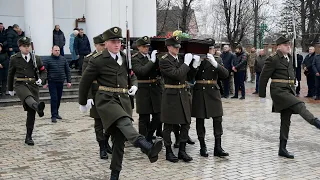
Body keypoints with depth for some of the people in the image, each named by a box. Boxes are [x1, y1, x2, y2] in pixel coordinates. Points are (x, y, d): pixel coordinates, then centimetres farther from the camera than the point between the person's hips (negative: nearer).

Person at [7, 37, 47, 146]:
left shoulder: (36, 58, 9)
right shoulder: (14, 59, 5)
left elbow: (43, 71, 15)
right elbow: (10, 74, 15)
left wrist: (41, 80, -6)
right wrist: (10, 89, 21)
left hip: (33, 85, 3)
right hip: (20, 84, -3)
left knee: (31, 112, 0)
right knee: (28, 97, -38)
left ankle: (28, 137, 10)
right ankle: (37, 107, -73)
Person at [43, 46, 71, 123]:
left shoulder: (63, 59, 7)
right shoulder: (48, 60, -2)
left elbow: (67, 71, 10)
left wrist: (69, 81, 6)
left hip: (61, 82, 4)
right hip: (52, 82, -4)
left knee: (58, 99, 12)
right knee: (54, 99, -7)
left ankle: (56, 113, 26)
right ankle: (53, 116, -5)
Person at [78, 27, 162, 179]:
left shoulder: (125, 58, 11)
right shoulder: (97, 60, -5)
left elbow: (132, 75, 26)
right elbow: (85, 82, 4)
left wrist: (134, 86, 3)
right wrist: (83, 103, 12)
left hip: (124, 100, 6)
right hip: (106, 99, -5)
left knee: (119, 139, 4)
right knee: (125, 123, -32)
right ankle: (148, 148, -55)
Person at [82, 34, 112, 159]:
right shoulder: (89, 59, -4)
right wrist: (88, 97, -15)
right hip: (97, 95, -3)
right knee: (99, 122, 5)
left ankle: (106, 141, 30)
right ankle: (102, 148, 18)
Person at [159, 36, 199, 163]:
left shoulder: (180, 59, 10)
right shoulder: (164, 61, -12)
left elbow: (187, 76, 12)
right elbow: (177, 74, -23)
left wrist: (194, 65, -1)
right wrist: (186, 63, -16)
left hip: (183, 95, 7)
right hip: (171, 95, -7)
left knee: (186, 123, 8)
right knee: (169, 125, 5)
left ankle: (182, 151, 19)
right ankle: (168, 152, 17)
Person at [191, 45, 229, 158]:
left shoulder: (216, 60, 7)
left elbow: (225, 74, -7)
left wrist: (215, 64, -20)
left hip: (213, 92, 2)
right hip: (199, 93, -2)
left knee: (218, 120, -1)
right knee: (200, 120, 4)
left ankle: (218, 147, 7)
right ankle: (203, 147, 15)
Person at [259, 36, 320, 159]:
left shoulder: (289, 58, 13)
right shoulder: (273, 59, -10)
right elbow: (263, 77, -8)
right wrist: (262, 95, -6)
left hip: (289, 91, 8)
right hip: (279, 90, -7)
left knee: (286, 120, 8)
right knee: (299, 105, -28)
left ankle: (282, 149, 14)